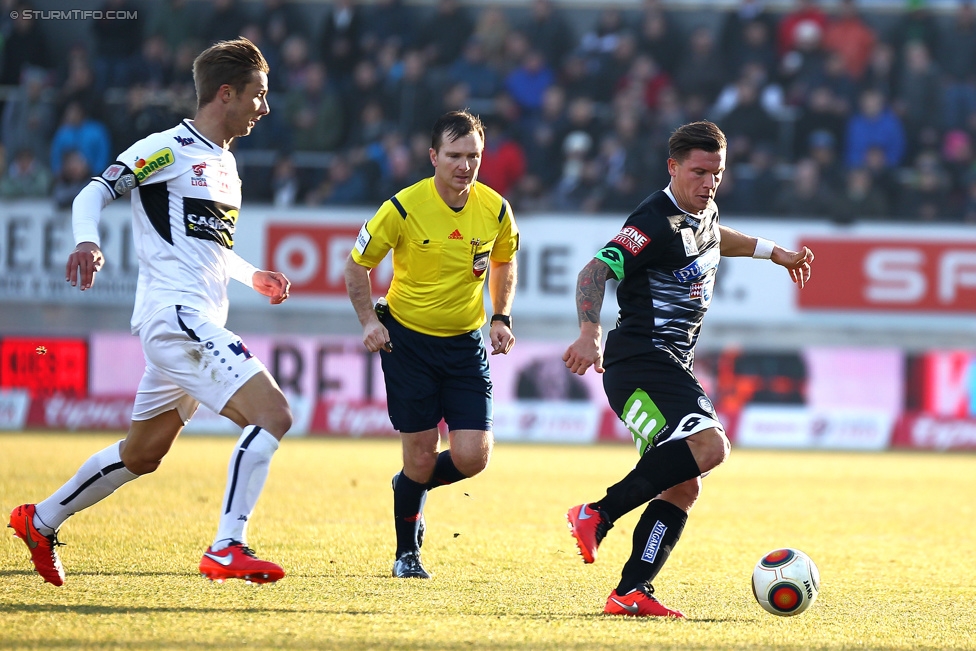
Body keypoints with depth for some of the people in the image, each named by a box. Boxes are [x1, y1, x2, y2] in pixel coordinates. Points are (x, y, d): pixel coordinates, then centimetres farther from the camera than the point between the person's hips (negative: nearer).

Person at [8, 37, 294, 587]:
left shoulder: (226, 163, 20)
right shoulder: (169, 149, -7)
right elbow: (94, 194, -12)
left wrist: (254, 277, 20)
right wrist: (87, 242, -31)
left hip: (200, 325, 10)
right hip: (175, 315, -10)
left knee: (142, 455, 19)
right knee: (274, 414, -20)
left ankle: (41, 521, 33)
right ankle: (228, 549, -22)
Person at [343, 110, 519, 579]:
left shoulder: (495, 210, -6)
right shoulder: (403, 208, -15)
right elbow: (357, 265, -3)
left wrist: (500, 318, 5)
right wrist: (369, 321, -14)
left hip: (466, 343, 3)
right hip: (407, 340, -3)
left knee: (472, 457, -8)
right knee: (421, 458, -4)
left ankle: (412, 487, 25)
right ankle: (407, 553, 19)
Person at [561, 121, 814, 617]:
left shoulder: (704, 214, 14)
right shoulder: (656, 222, -15)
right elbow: (596, 271, -22)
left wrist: (773, 252, 42)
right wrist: (589, 334, -36)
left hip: (676, 368, 10)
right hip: (640, 363, -10)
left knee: (683, 486, 5)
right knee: (709, 446, -29)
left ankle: (630, 593, 3)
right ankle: (598, 515, -26)